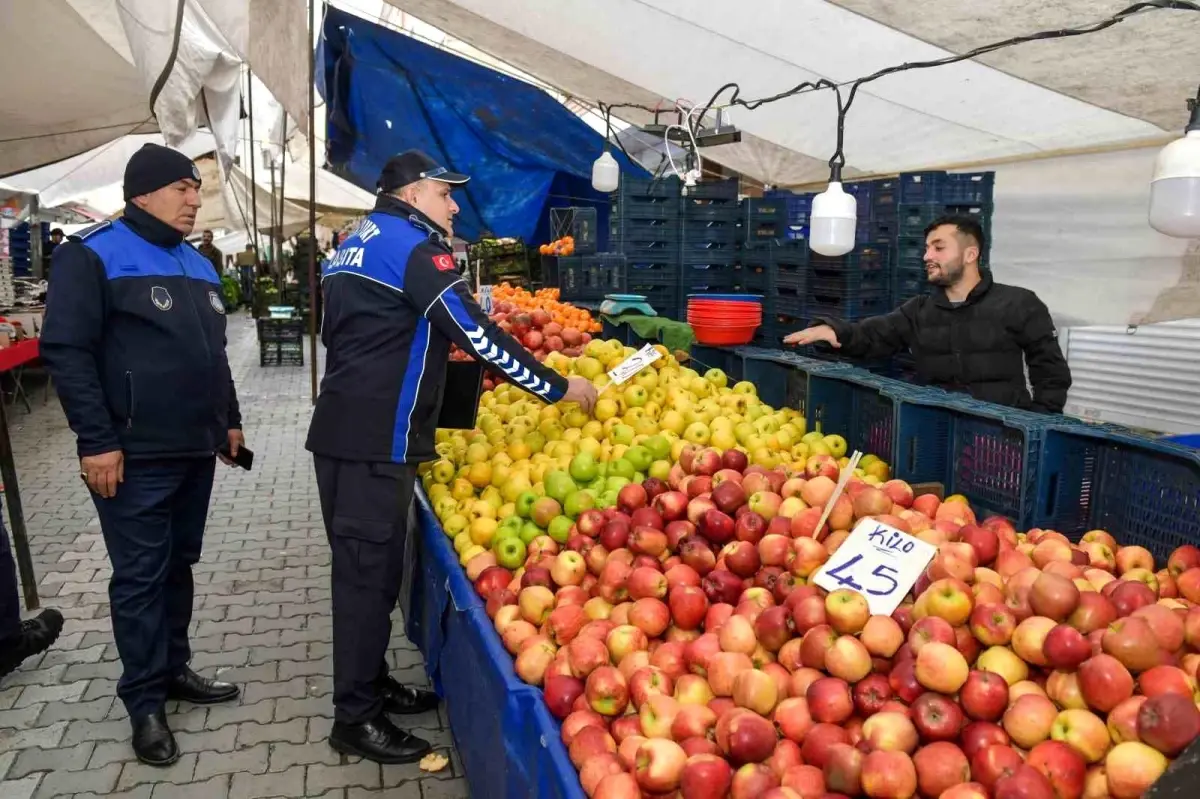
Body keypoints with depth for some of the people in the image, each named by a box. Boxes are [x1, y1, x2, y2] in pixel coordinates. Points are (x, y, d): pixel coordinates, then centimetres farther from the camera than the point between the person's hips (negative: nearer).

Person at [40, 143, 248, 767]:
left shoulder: (197, 265, 15)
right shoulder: (92, 257, -9)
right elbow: (65, 352, -14)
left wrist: (229, 420, 20)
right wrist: (97, 441, -18)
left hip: (195, 449, 7)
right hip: (135, 456, -7)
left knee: (179, 565, 16)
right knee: (140, 577, 2)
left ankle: (174, 669, 31)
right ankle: (145, 702, 14)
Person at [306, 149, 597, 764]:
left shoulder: (357, 242, 19)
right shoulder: (412, 246, -11)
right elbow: (476, 333, -19)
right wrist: (558, 388, -13)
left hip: (347, 430, 10)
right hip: (374, 439, -10)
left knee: (364, 565, 16)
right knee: (369, 569, -3)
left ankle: (371, 684, 29)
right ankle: (356, 719, 7)